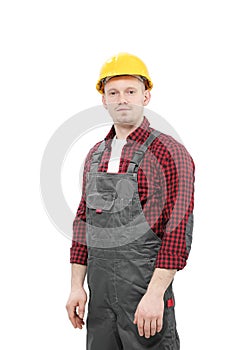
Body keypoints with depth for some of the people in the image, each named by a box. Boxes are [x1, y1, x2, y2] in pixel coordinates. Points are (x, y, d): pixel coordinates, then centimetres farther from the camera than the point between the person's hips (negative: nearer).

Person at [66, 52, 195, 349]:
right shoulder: (95, 155, 12)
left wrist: (155, 294, -19)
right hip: (99, 288, 6)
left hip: (145, 284, -6)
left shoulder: (170, 152, -8)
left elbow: (179, 228, -14)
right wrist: (76, 286, 9)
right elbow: (83, 221, 14)